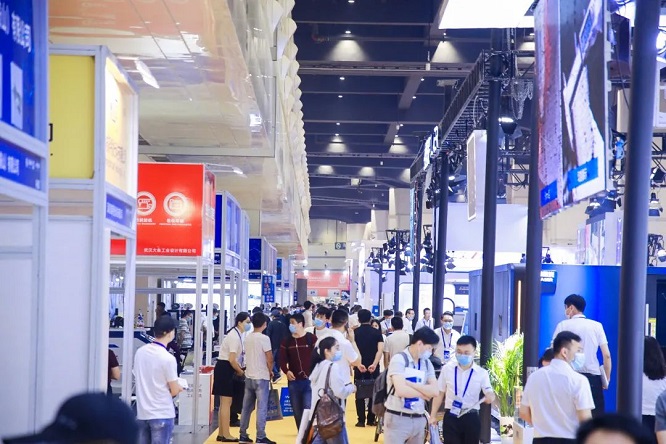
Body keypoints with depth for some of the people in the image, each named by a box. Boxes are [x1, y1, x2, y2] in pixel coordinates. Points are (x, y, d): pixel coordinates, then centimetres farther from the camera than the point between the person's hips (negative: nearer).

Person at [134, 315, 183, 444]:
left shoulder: (140, 352, 2)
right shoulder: (168, 358, -16)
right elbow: (174, 391, -10)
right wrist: (178, 387, 11)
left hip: (142, 412, 6)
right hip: (162, 414, -6)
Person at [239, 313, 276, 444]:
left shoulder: (247, 338, 6)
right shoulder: (264, 338, -13)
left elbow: (249, 355, 11)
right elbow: (269, 359, -14)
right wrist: (270, 371, 5)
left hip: (249, 376, 6)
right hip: (261, 377, -6)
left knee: (247, 407, 11)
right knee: (262, 408, -3)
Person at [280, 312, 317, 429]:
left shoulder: (311, 339, -2)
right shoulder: (287, 341, 7)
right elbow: (282, 360, 7)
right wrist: (286, 371, -11)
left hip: (310, 381, -4)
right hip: (293, 381, 4)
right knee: (297, 412, 9)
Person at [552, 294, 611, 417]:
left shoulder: (563, 325, 3)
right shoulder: (597, 326, 7)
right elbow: (607, 355, 3)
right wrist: (607, 379, 10)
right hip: (593, 377, 1)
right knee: (596, 416, 3)